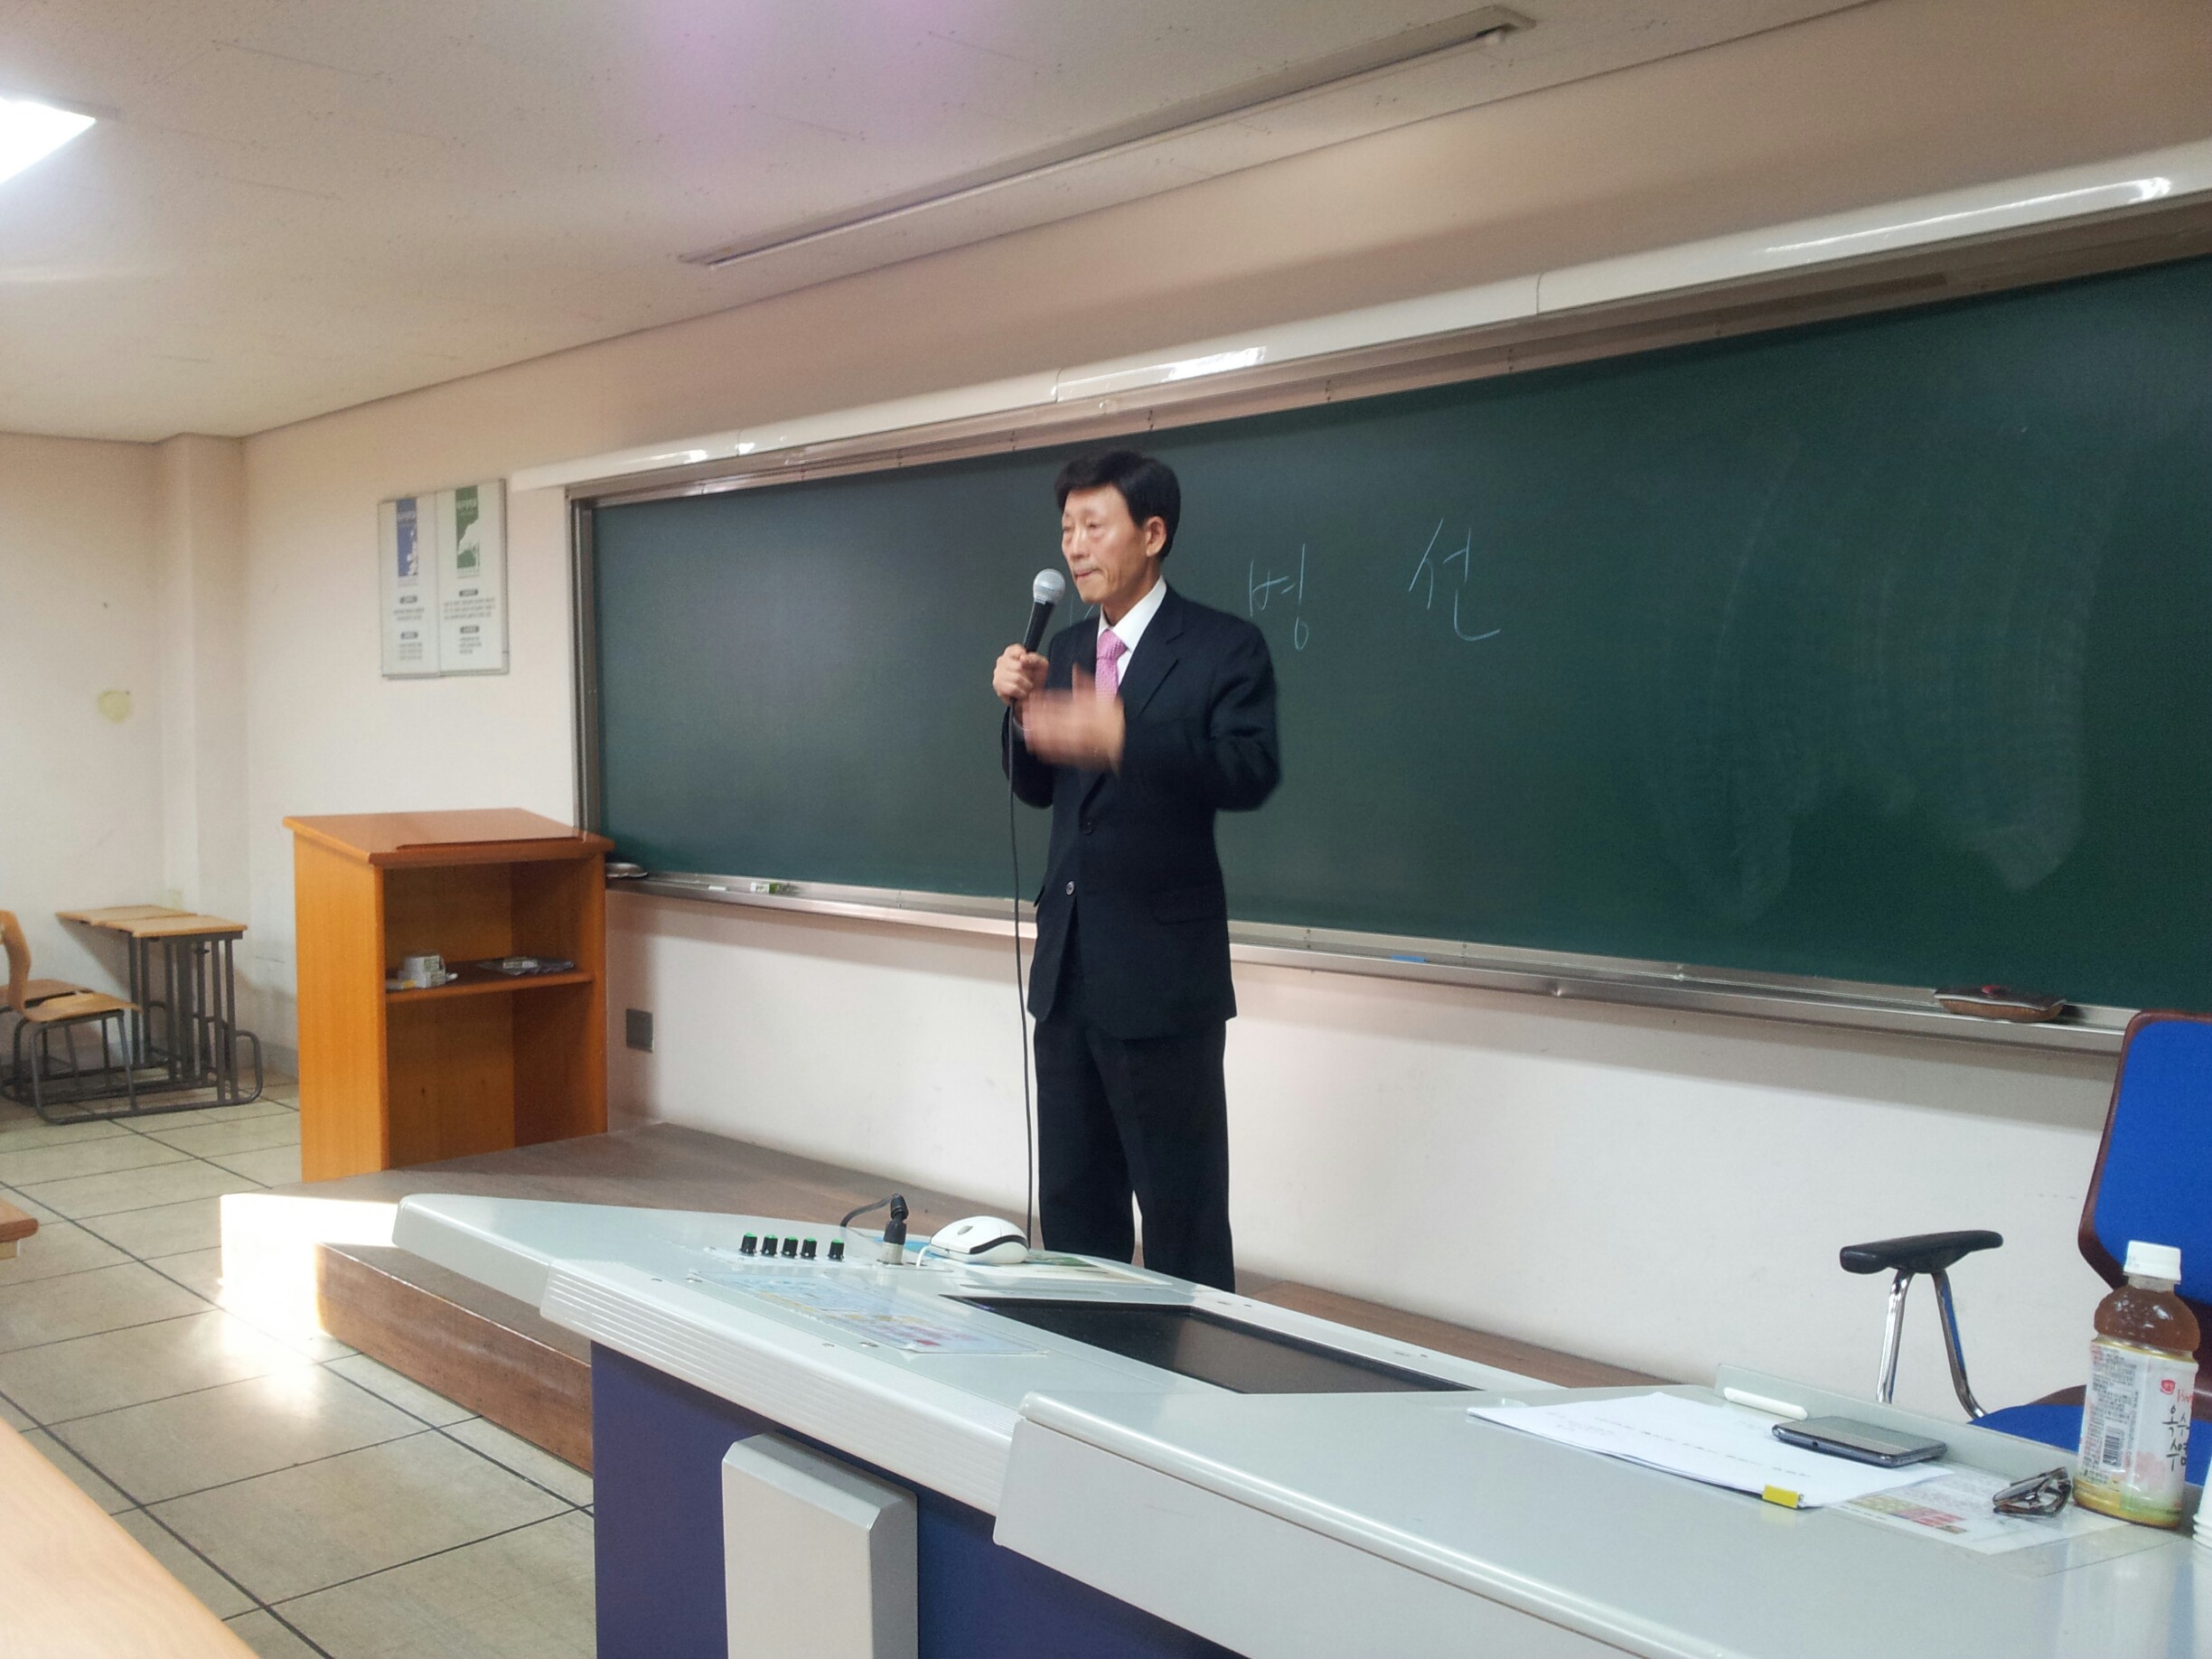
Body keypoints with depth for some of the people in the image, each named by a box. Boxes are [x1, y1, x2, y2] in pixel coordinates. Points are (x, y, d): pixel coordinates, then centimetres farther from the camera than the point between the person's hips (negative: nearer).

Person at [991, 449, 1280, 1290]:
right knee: (1071, 1205, 16)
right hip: (1068, 963, 7)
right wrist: (1021, 709, -7)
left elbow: (1252, 772, -21)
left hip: (1163, 969, -7)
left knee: (1182, 1217, 2)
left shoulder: (1224, 646, -8)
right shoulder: (1065, 649, 12)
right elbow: (1037, 787, 13)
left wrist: (1121, 736, -34)